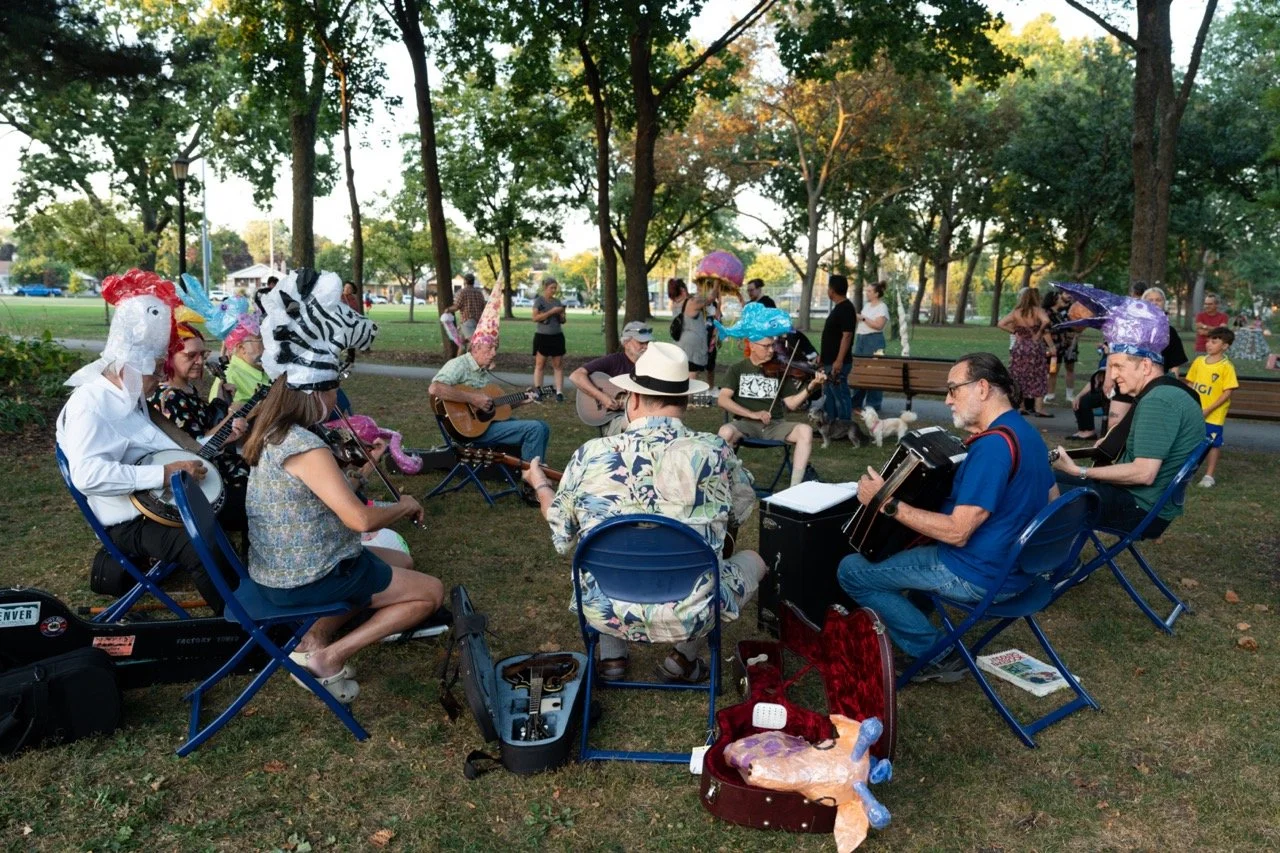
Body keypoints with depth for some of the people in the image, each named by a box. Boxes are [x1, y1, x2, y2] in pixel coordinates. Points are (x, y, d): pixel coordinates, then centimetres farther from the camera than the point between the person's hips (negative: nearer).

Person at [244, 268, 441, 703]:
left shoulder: (270, 432, 1)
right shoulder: (307, 448, -27)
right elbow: (360, 519, -28)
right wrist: (406, 506, -12)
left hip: (274, 569, 9)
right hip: (304, 580, -9)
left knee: (397, 562, 28)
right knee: (431, 592, 2)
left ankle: (312, 642, 15)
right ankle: (330, 657, -1)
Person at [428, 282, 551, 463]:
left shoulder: (486, 371, 17)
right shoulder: (459, 365, -12)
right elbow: (434, 389, -30)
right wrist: (472, 398, -27)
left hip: (489, 421, 9)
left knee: (542, 427, 9)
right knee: (535, 429, -18)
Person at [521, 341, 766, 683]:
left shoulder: (590, 455, -10)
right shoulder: (716, 453, -10)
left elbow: (562, 534, 5)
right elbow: (741, 514, 12)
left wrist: (539, 484, 25)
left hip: (605, 611, 2)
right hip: (690, 614, -2)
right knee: (754, 560, 26)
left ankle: (611, 658, 29)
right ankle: (684, 659, 20)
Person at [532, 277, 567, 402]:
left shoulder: (557, 301, 11)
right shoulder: (539, 300, -3)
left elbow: (562, 322, 16)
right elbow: (535, 318, -14)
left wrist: (562, 314, -6)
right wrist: (551, 312, -17)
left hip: (557, 336, 5)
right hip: (542, 336, -4)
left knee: (559, 365, 0)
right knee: (540, 365, -1)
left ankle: (559, 392, 0)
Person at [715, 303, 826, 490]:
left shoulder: (779, 370, 9)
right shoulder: (737, 370, 5)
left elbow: (791, 404, 3)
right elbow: (722, 400, -9)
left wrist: (810, 387, -14)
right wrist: (753, 414, -19)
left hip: (774, 425, 2)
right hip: (745, 423, -2)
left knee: (805, 430, -26)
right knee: (726, 432, -35)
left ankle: (795, 486, -23)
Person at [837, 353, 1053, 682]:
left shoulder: (993, 445, -26)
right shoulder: (1026, 432, 6)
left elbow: (956, 532, -28)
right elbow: (1049, 495, 22)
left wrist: (886, 503, -23)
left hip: (980, 575, -10)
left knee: (851, 570, -3)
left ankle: (939, 653, 0)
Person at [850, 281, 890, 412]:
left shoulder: (882, 307, -7)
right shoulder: (867, 305, 17)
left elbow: (878, 325, -19)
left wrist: (863, 318, -16)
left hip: (874, 340, -8)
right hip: (860, 339, 8)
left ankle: (873, 405, -3)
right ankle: (856, 402, 16)